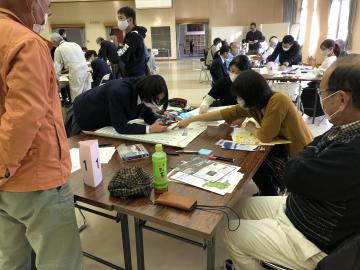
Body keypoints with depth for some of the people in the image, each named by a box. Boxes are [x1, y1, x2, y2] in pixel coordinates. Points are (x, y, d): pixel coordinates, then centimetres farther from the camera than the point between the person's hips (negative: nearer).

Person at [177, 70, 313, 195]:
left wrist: (251, 128, -5)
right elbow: (224, 113, 0)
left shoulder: (278, 101, -29)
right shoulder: (252, 104, -5)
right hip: (286, 147, 7)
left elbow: (265, 136, -27)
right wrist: (191, 119, 1)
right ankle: (268, 193, 27)